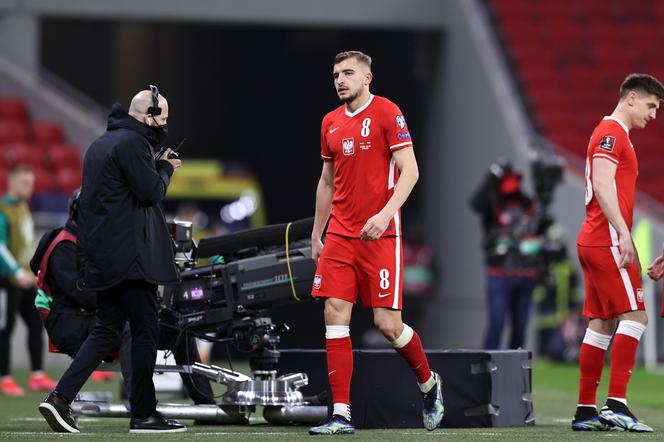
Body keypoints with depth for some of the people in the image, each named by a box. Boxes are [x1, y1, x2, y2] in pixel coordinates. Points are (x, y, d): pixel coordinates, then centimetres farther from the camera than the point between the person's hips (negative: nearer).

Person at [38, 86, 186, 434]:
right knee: (145, 331, -1)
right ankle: (144, 415, 3)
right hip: (131, 256, -10)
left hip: (102, 257, 10)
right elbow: (151, 191, -16)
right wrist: (165, 168, 2)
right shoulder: (133, 143, -13)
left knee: (107, 330, 10)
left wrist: (158, 168, 17)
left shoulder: (101, 144, 19)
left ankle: (60, 397, -4)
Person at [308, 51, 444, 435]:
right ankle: (341, 415, -4)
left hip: (380, 235, -6)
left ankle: (429, 384, 23)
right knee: (335, 315, -5)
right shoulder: (331, 122, 13)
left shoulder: (387, 113, -6)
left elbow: (410, 171, -12)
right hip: (340, 235, 6)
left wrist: (385, 214, -24)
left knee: (388, 323, -6)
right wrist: (317, 235, 20)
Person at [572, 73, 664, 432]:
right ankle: (616, 405, -18)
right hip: (607, 241, -10)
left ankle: (585, 410, 8)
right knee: (634, 315, -12)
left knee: (602, 323, 8)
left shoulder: (613, 134, 22)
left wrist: (624, 239, 21)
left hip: (594, 242, 10)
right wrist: (623, 234, -24)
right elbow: (602, 186, -19)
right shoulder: (612, 131, -8)